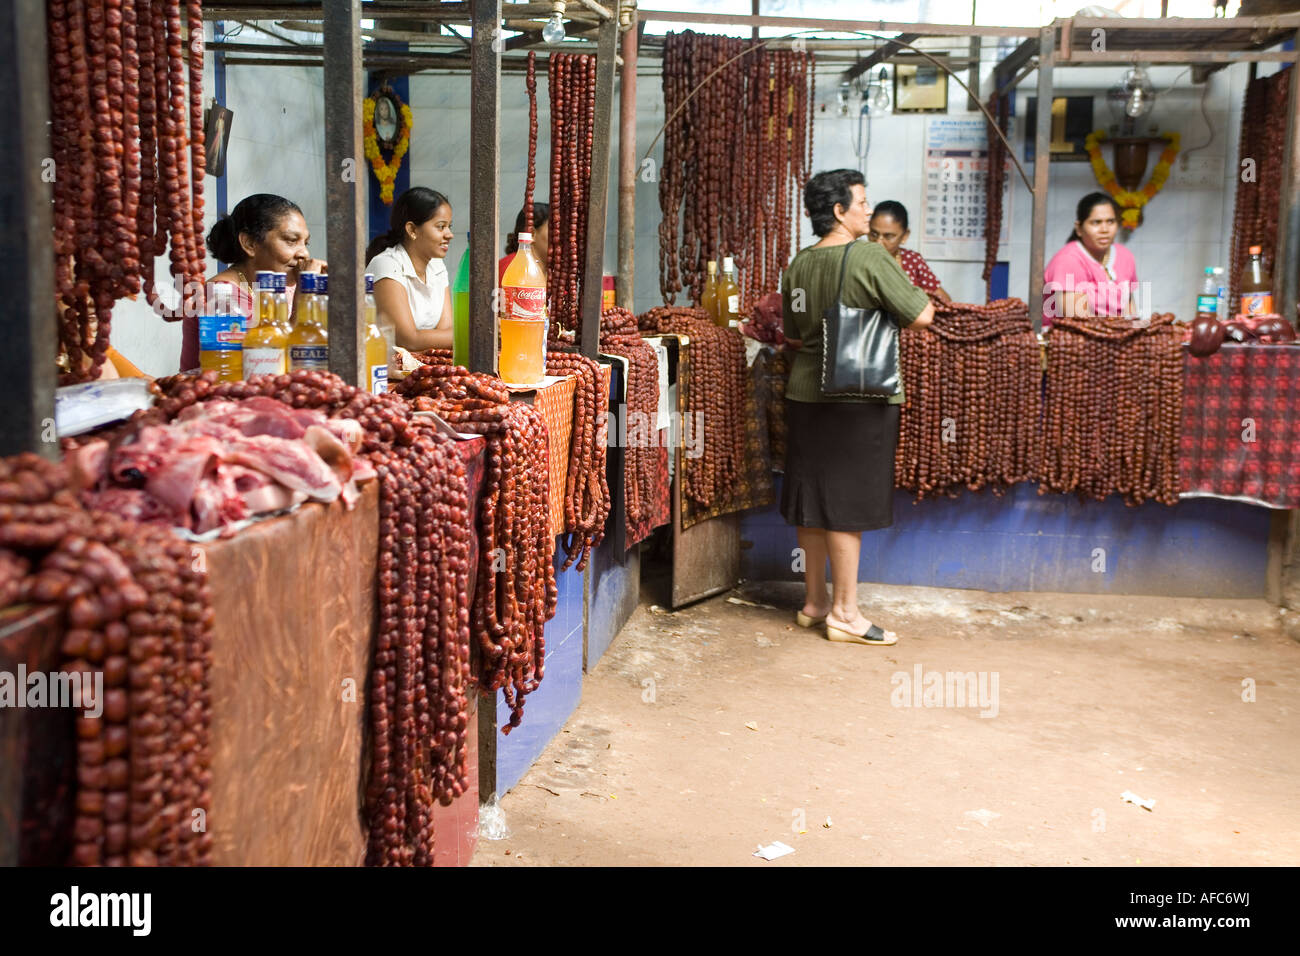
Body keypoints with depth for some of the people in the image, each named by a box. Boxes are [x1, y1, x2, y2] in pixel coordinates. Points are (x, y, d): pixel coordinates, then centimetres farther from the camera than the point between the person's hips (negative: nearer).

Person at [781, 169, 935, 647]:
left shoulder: (798, 264, 7)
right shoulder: (870, 257, -13)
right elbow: (921, 316, -12)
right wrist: (923, 298, 9)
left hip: (805, 391, 7)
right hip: (858, 395, -7)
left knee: (812, 500, 12)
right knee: (847, 503, -1)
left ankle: (814, 601, 23)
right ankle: (845, 612, 6)